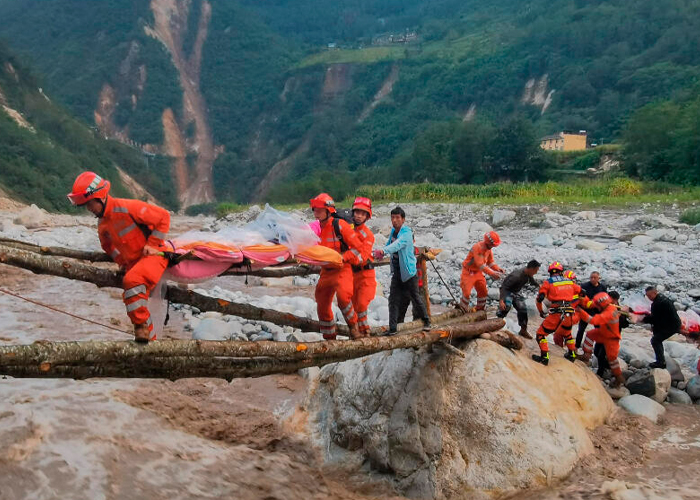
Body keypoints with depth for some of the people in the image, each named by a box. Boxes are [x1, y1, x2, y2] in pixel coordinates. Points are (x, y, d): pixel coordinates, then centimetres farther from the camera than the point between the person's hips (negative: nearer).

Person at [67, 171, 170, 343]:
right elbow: (108, 245, 29)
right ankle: (149, 339, 23)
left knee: (132, 280, -33)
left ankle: (142, 326, -23)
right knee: (135, 300, 8)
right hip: (133, 262, 9)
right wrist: (122, 261, 13)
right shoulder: (102, 225, 7)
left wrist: (152, 244, -14)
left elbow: (163, 216, -15)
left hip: (153, 255, -9)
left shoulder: (128, 208, -19)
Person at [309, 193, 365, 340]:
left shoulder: (340, 225, -13)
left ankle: (353, 325, -2)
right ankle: (329, 338, 25)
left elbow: (357, 247, -11)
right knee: (322, 305, 9)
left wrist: (343, 257, -21)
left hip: (342, 269, -6)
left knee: (343, 297, -28)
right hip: (326, 271, 7)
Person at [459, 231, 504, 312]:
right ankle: (463, 310, 10)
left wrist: (497, 269, -11)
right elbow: (480, 265, -35)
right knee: (467, 292, -10)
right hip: (468, 272, -8)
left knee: (483, 291, 11)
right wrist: (492, 274, -40)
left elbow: (490, 262, 8)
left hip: (478, 272, 8)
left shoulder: (488, 249, -2)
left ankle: (480, 310, 28)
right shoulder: (478, 248, -29)